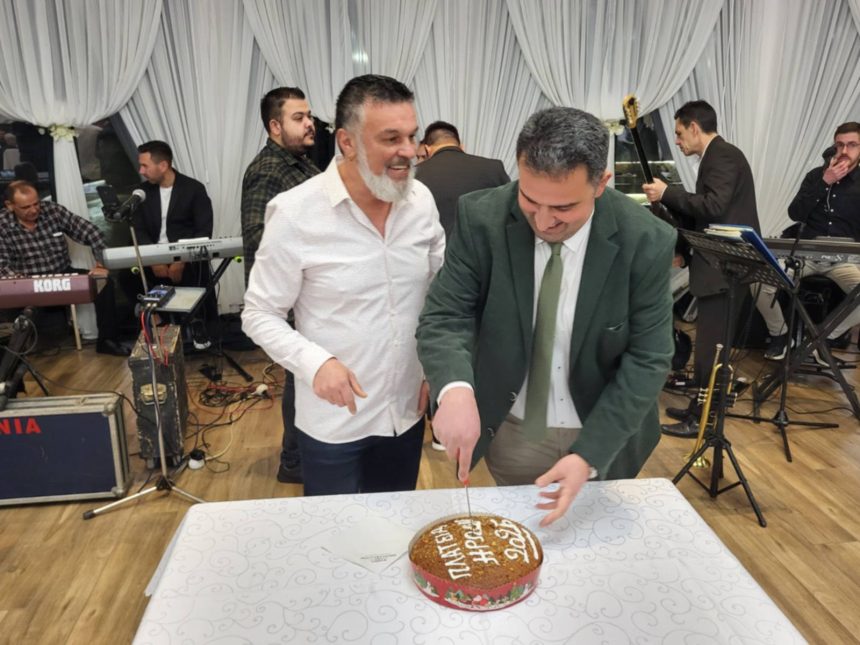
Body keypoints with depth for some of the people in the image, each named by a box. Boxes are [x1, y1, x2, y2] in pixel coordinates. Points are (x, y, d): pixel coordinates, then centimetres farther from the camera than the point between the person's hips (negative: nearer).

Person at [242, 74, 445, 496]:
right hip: (333, 421, -4)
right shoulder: (295, 213, -17)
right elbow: (259, 315, -10)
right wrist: (315, 362, -25)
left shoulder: (421, 200, -3)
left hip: (407, 411, 4)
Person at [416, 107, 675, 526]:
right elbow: (444, 316, -19)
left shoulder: (646, 242, -20)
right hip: (508, 432, 0)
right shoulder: (481, 218, -19)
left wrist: (589, 455, -26)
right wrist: (455, 389, -40)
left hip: (602, 436, 0)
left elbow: (646, 360, -16)